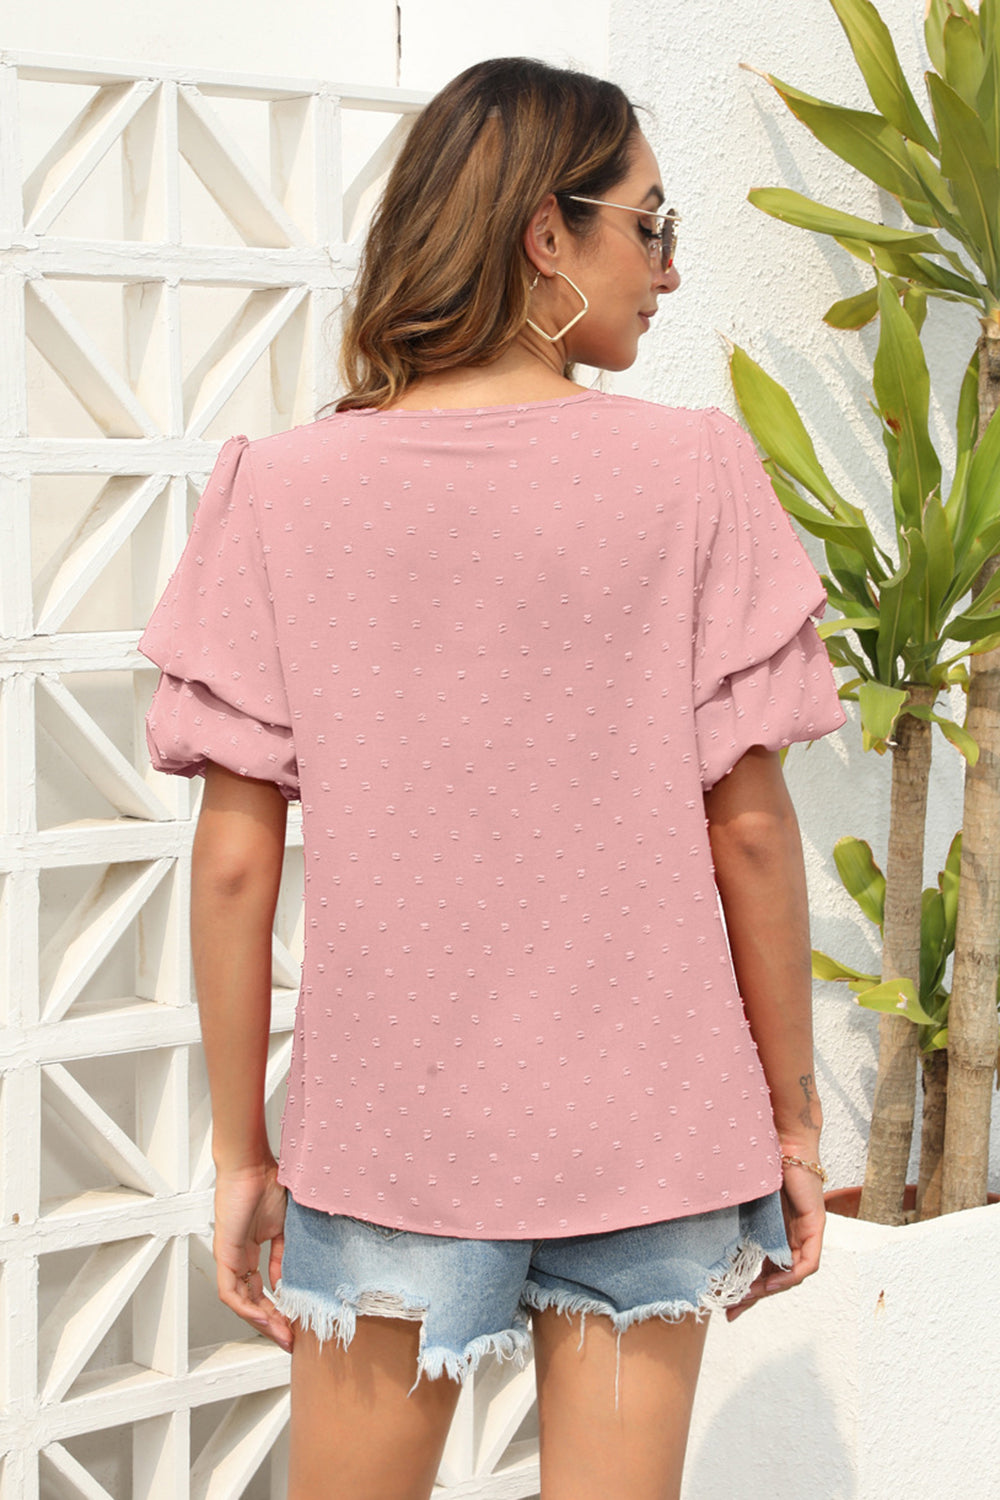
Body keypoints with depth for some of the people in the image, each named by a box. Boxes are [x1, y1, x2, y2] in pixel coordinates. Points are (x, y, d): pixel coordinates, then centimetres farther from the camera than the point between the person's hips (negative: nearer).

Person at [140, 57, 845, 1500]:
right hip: (652, 1135, 0)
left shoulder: (281, 491, -5)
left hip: (388, 1134, 1)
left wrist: (240, 1149, 4)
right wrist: (794, 1115, 6)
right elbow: (749, 826, -5)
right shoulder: (693, 474, -8)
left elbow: (236, 857, -5)